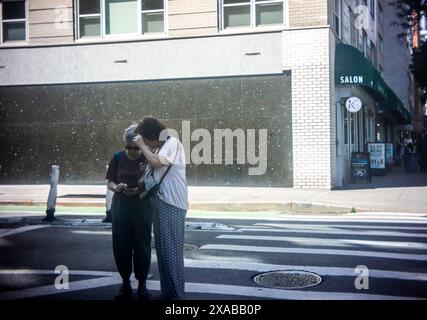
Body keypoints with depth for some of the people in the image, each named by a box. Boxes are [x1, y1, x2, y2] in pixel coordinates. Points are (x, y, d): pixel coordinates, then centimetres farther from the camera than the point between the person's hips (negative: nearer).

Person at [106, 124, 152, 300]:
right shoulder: (118, 158, 2)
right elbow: (110, 182, 5)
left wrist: (139, 190, -19)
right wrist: (117, 187, -17)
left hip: (142, 207, -2)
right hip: (120, 206, 2)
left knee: (142, 245, 1)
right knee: (121, 245, 4)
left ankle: (142, 283, 15)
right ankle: (125, 282, 19)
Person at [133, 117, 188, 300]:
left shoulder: (172, 143, -8)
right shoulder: (159, 148, 18)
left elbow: (156, 162, -20)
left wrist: (141, 145, -9)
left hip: (172, 204, -9)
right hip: (159, 202, 9)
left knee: (172, 250, -8)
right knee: (161, 249, 11)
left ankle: (177, 294, -3)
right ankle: (166, 291, 19)